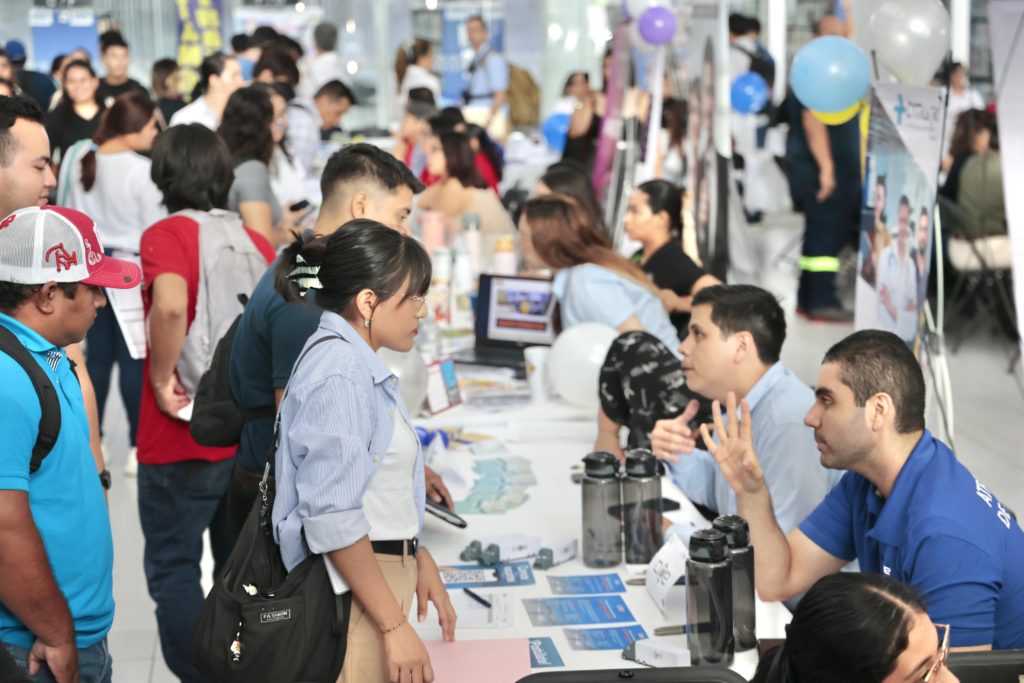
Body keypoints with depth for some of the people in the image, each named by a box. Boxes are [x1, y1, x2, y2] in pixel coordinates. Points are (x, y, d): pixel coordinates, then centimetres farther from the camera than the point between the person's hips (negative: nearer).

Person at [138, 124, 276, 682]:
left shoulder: (167, 234, -12)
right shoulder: (257, 242, 6)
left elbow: (171, 306, -31)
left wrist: (161, 378, -19)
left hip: (182, 440, -6)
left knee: (173, 568, 5)